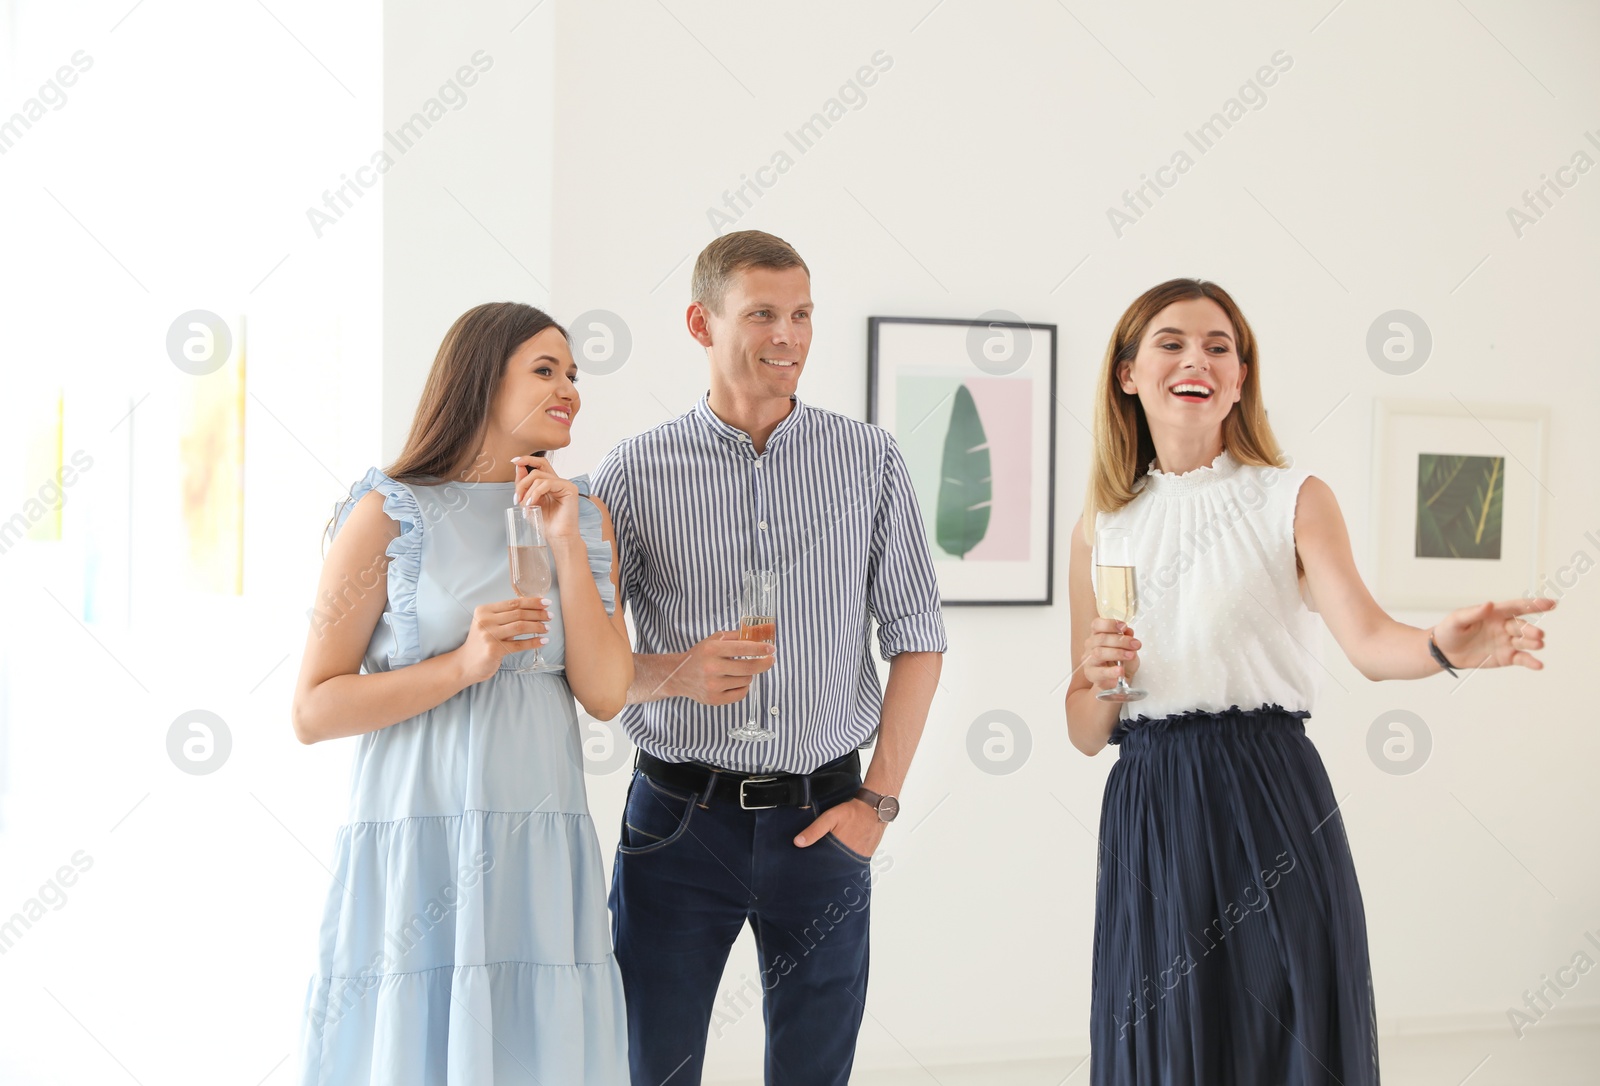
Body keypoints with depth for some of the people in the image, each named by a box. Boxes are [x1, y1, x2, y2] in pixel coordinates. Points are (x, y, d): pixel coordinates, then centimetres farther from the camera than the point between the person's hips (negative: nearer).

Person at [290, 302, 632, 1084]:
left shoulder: (585, 517, 10)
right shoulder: (391, 514, -3)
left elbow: (605, 694, 0)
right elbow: (313, 712, -6)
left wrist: (566, 544, -6)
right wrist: (462, 666, -16)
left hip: (541, 862, 4)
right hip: (417, 848, -4)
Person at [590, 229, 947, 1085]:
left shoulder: (869, 460, 4)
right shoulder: (634, 472, 0)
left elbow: (915, 635, 6)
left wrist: (880, 797, 0)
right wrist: (674, 673, -18)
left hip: (821, 820, 1)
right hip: (678, 818, -1)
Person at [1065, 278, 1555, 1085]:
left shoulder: (1294, 501, 2)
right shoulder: (1102, 527, 10)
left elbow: (1368, 640, -15)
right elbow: (1085, 733, 11)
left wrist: (1442, 647, -35)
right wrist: (1102, 681, -10)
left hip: (1269, 807, -2)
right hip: (1146, 816, 2)